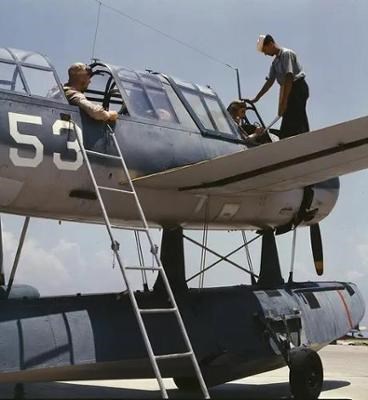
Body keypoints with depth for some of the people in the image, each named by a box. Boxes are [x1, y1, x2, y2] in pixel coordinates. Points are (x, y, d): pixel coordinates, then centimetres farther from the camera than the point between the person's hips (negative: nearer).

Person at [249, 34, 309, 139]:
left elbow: (289, 77, -20)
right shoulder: (275, 62, 16)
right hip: (291, 90, 9)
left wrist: (284, 101, -23)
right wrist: (256, 98, 19)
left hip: (298, 88, -9)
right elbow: (270, 82, 20)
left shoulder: (286, 54, -12)